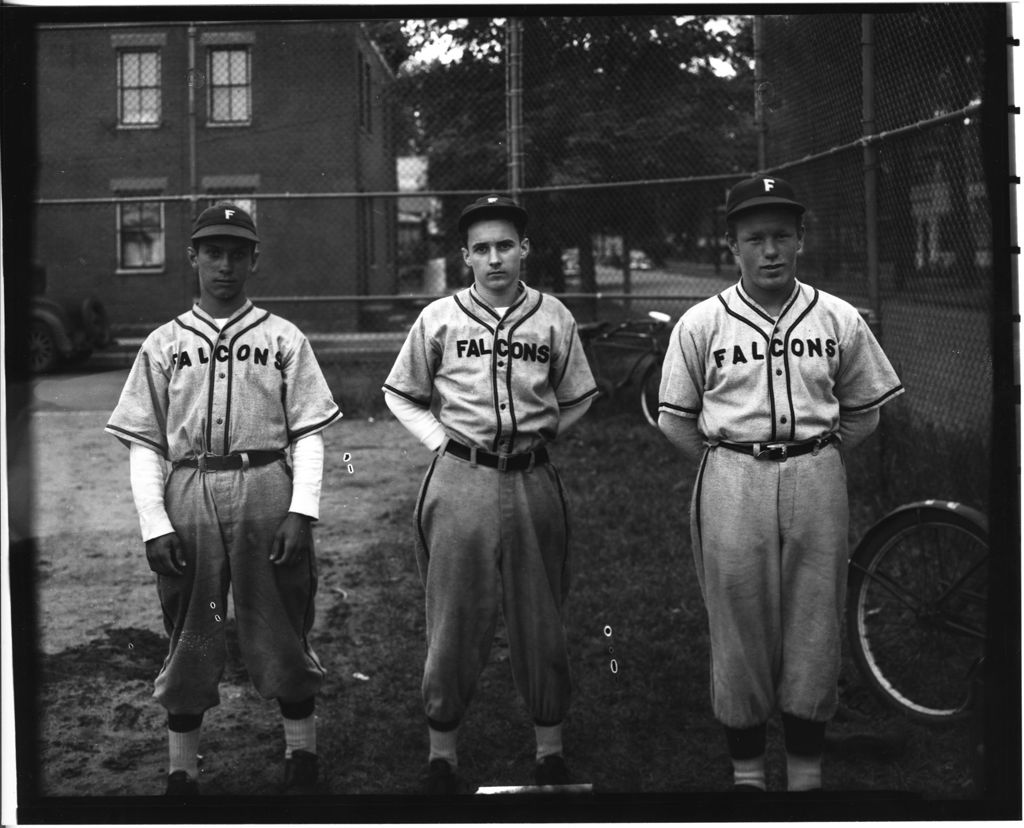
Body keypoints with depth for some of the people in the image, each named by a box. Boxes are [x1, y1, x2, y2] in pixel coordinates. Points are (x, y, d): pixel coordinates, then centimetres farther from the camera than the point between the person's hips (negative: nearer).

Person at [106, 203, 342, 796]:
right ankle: (182, 773, 16)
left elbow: (309, 434, 3)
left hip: (267, 489, -1)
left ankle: (303, 759, 19)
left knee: (282, 630, 5)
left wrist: (301, 513, -9)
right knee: (189, 637, 5)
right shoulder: (163, 345, 11)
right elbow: (143, 443, 6)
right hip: (188, 496, 1)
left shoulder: (283, 339, 8)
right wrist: (155, 523, -6)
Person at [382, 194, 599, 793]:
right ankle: (442, 754, 14)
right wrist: (442, 440, 0)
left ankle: (551, 749, 21)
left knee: (541, 618, 8)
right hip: (460, 480, -1)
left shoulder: (554, 318, 4)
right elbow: (401, 395, 11)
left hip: (533, 481, 1)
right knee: (455, 620, 3)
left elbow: (577, 398, 15)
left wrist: (536, 436, 5)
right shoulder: (439, 318, 1)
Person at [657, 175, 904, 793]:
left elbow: (864, 413, 12)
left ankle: (807, 770, 17)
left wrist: (819, 461, 4)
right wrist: (730, 465, 1)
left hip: (817, 480, 1)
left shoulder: (839, 319, 4)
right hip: (730, 482, -1)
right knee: (738, 625, 3)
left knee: (815, 626, 5)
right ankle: (747, 769, 17)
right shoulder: (700, 324, 0)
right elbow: (676, 419, 5)